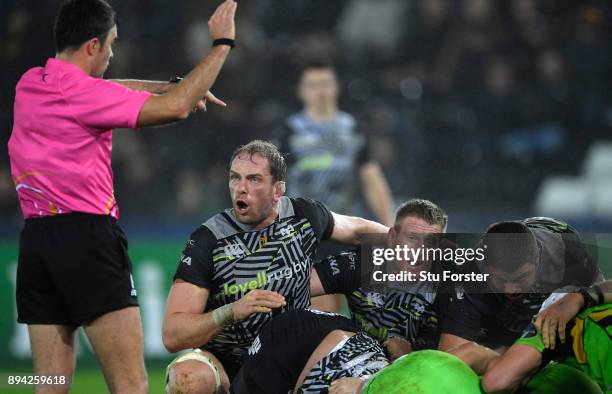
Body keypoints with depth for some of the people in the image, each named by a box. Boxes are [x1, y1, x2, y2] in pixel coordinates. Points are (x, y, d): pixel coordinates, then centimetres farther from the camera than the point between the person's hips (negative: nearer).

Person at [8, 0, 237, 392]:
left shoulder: (30, 84, 11)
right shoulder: (81, 93, -12)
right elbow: (175, 108, -13)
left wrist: (177, 86, 21)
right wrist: (222, 43, -4)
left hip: (36, 240, 8)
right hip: (87, 237, -8)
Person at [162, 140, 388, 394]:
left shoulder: (304, 216, -5)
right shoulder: (207, 241, -16)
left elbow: (357, 230, 20)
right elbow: (172, 336, -23)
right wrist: (233, 311, -37)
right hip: (226, 361, -4)